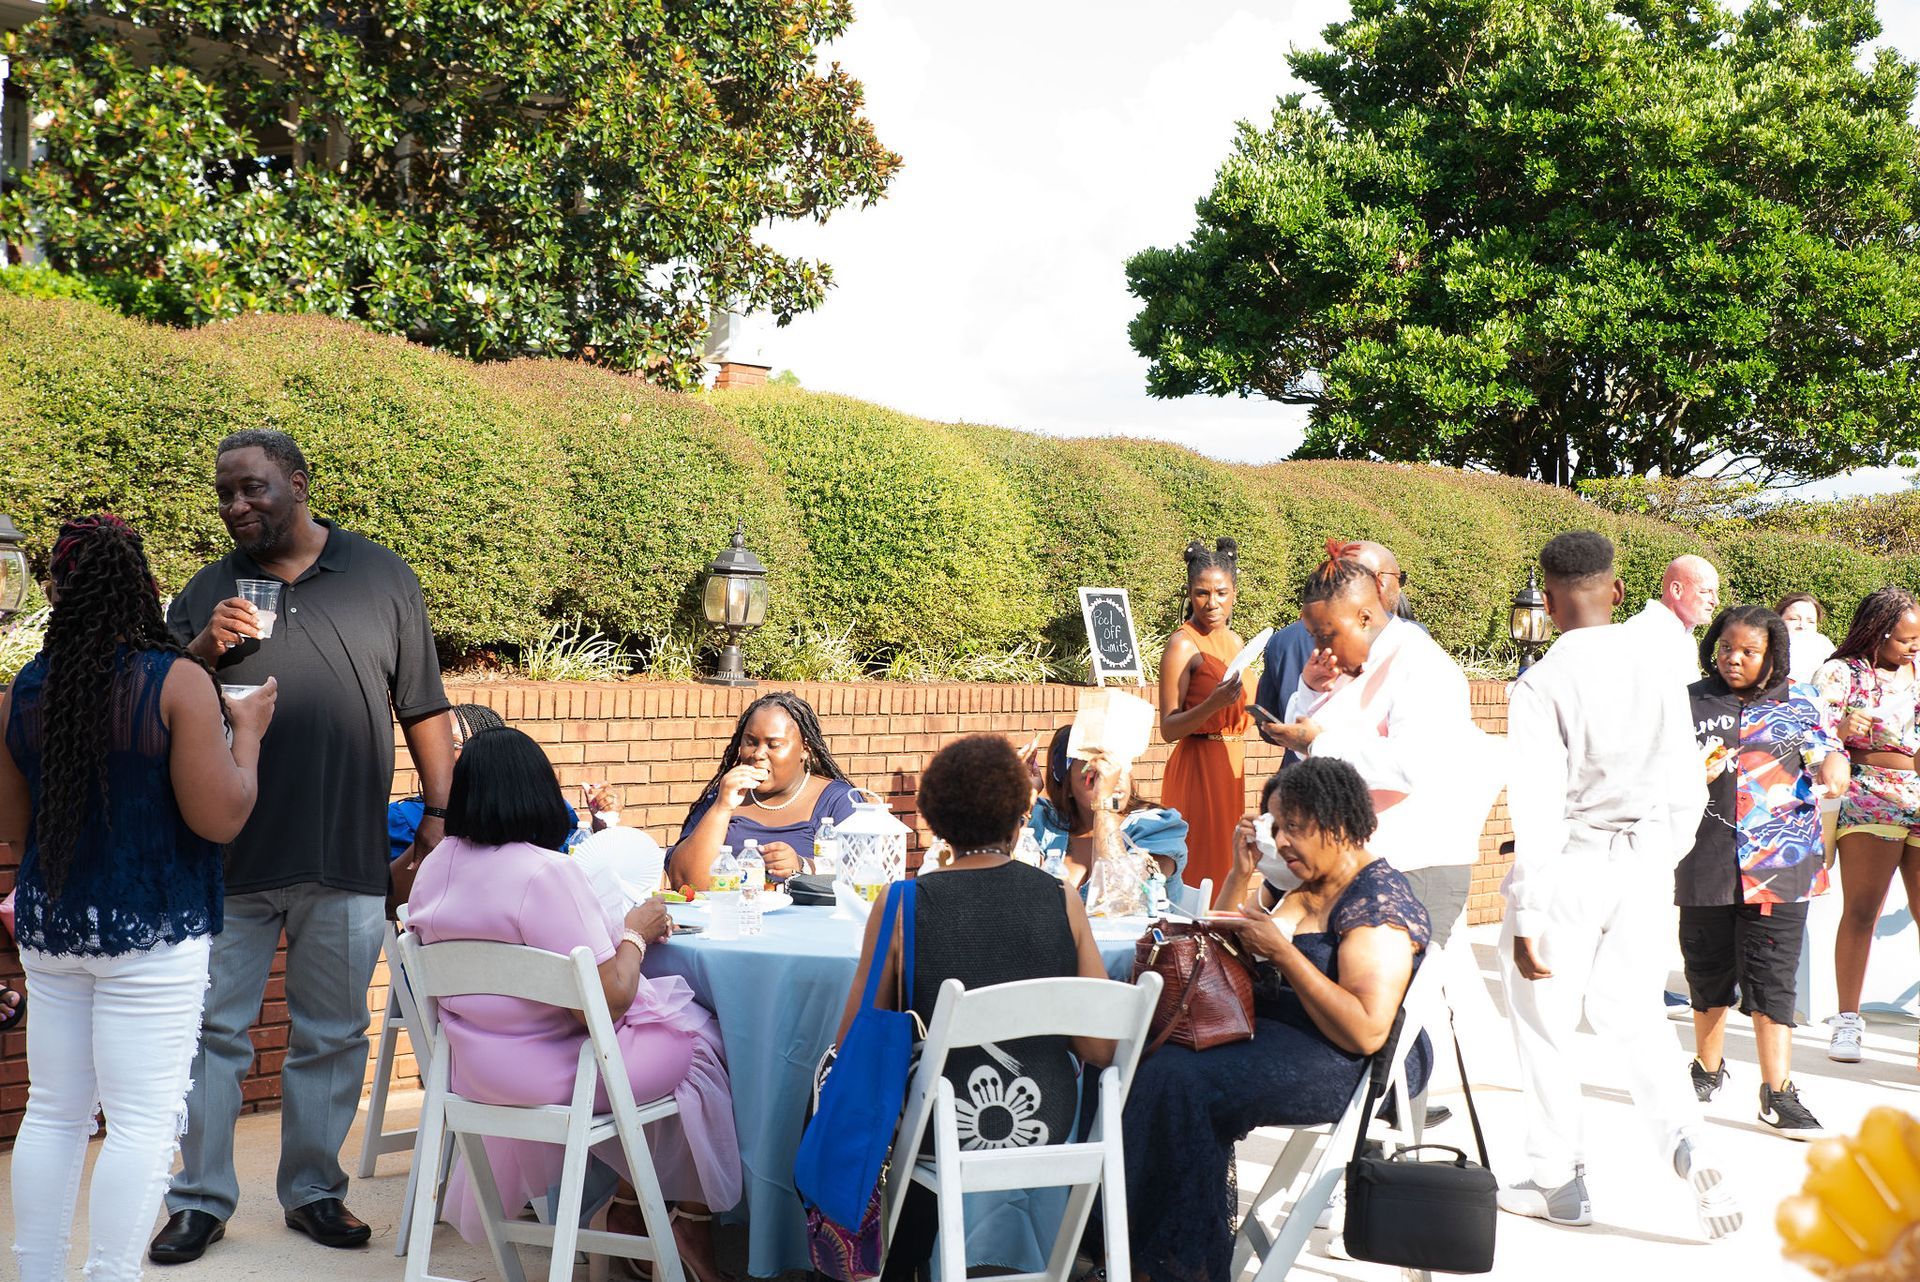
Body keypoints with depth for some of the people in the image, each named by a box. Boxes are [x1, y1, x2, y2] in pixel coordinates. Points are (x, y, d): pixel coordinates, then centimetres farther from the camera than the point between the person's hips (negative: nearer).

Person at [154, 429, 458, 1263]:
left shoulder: (381, 578, 5)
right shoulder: (207, 593, 8)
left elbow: (424, 708, 6)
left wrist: (438, 813, 2)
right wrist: (203, 651, -10)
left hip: (346, 859, 0)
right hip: (227, 858, 1)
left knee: (332, 1037, 9)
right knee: (214, 1031, 4)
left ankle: (312, 1190, 23)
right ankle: (201, 1200, 15)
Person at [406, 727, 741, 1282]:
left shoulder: (435, 865, 1)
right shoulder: (545, 872, -24)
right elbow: (606, 1001, -24)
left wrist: (617, 931, 12)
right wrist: (636, 933, -7)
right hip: (551, 1072, -8)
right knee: (702, 1037, 12)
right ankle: (694, 1223, 24)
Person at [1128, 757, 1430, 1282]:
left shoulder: (1379, 904, -15)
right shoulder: (1298, 881, 12)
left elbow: (1366, 1032, -24)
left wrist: (1281, 951, -23)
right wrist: (1243, 873, 4)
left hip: (1349, 1064, -9)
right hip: (1273, 1031, 9)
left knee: (1177, 1078, -26)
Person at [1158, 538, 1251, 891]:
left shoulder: (1234, 641, 12)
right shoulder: (1182, 644, -11)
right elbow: (1168, 729, -17)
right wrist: (1212, 705, -28)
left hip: (1231, 765, 8)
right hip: (1197, 766, -8)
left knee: (1226, 862, 11)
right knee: (1200, 866, -6)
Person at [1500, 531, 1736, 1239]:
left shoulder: (1542, 684, -15)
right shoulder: (1660, 672, 1)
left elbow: (1537, 812, -16)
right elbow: (1688, 794, 7)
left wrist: (1526, 919, -10)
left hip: (1569, 864, -5)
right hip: (1646, 862, 5)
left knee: (1544, 1022, 11)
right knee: (1629, 1011, 18)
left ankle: (1559, 1181, 21)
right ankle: (1684, 1140, -3)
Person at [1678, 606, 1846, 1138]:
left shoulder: (1799, 702, 7)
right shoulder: (1691, 703, 7)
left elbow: (1829, 752, 13)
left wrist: (1834, 768, -9)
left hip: (1780, 866, -1)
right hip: (1707, 864, 1)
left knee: (1773, 979, -4)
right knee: (1708, 970, 12)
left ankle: (1778, 1092, 2)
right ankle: (1708, 1070, 32)